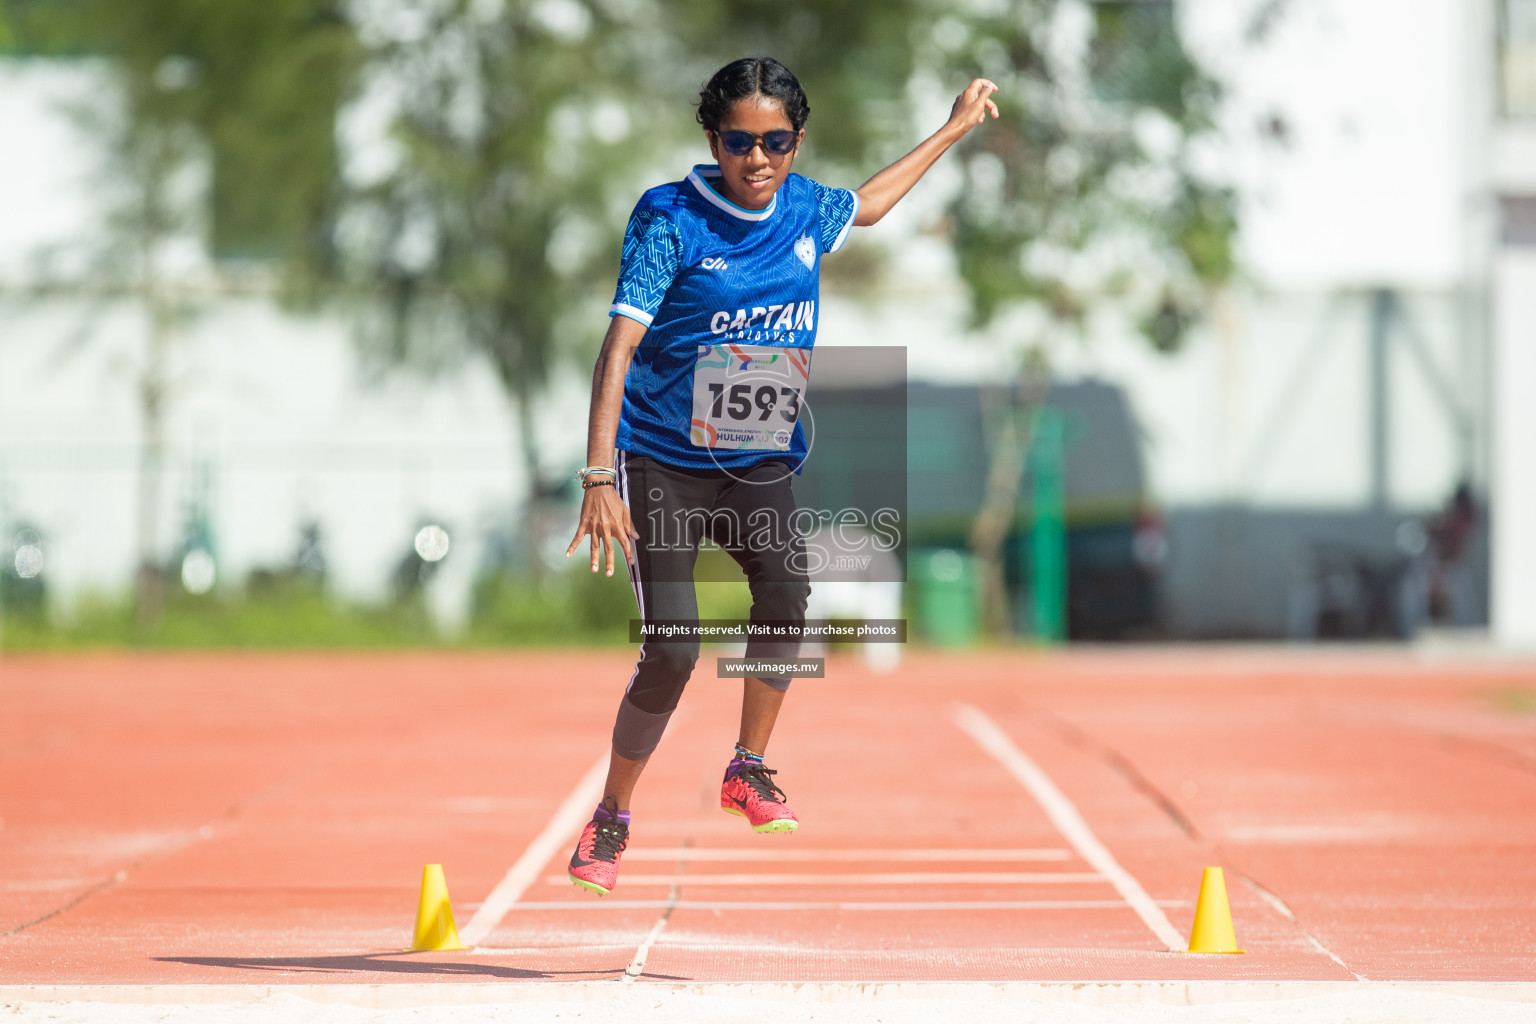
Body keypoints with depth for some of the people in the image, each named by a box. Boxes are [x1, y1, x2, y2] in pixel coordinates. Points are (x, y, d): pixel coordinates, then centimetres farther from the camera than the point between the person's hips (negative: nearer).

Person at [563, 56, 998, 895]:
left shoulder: (806, 211, 1)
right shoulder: (670, 219, -16)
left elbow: (865, 205, 27)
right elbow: (621, 344, -22)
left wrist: (954, 129, 34)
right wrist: (600, 479, -31)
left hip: (761, 460, 4)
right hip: (664, 458, -4)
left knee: (786, 597, -20)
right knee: (672, 651, -14)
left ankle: (748, 771, 4)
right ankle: (610, 822, 6)